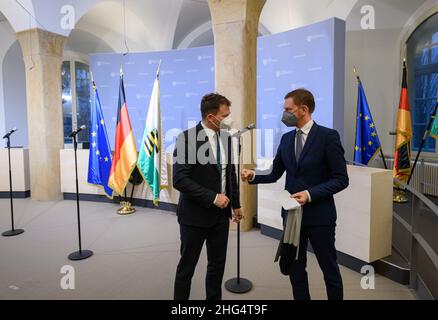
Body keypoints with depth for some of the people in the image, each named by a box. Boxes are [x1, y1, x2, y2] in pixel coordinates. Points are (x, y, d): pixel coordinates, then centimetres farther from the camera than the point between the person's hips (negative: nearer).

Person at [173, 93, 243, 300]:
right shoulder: (188, 138, -16)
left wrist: (235, 204, 14)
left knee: (217, 265, 16)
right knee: (187, 266, 11)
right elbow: (179, 180, -22)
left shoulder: (226, 137, 4)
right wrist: (212, 197, -22)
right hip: (195, 214, -5)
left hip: (221, 213, 6)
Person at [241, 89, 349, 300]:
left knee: (329, 269, 13)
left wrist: (310, 194, -22)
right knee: (295, 268, 16)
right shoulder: (286, 139, 6)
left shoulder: (328, 136, -11)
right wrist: (253, 176, -9)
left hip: (319, 215, -5)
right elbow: (275, 174, 9)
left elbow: (341, 179, -12)